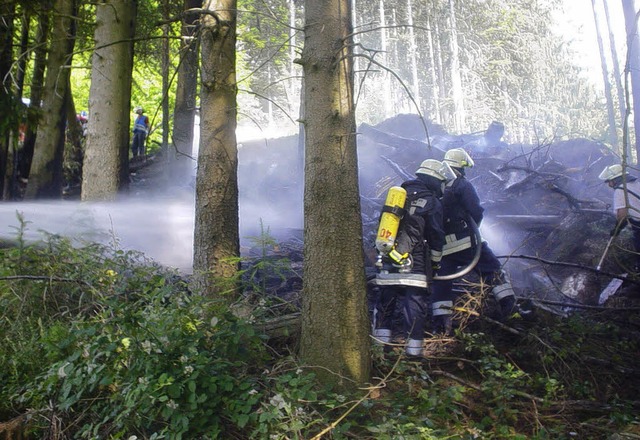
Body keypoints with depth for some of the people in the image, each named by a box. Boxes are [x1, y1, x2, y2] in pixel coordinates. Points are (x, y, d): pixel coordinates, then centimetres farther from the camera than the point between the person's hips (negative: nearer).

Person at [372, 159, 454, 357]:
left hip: (389, 262, 6)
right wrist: (435, 263, 9)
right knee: (415, 306, 0)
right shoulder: (432, 202, -3)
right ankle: (413, 350, 2)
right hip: (413, 266, -5)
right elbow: (436, 237, -3)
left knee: (385, 302, 12)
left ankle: (381, 345, 16)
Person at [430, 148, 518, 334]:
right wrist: (473, 227, 8)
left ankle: (440, 324, 7)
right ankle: (509, 304, 4)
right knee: (493, 269, 10)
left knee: (441, 283, 9)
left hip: (440, 247, 5)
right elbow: (477, 212, -11)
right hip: (465, 242, -4)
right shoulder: (462, 184, -5)